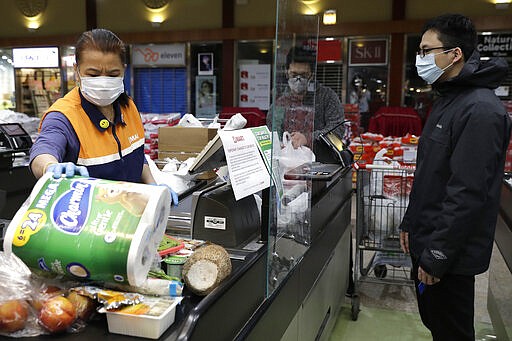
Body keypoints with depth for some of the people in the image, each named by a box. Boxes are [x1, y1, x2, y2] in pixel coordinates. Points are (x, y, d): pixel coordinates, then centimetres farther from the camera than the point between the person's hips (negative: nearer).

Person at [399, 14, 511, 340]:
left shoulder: (480, 109, -21)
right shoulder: (448, 99, 11)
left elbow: (468, 194, -26)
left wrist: (437, 256, -22)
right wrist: (410, 222, 18)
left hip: (450, 254, -9)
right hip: (427, 241, 9)